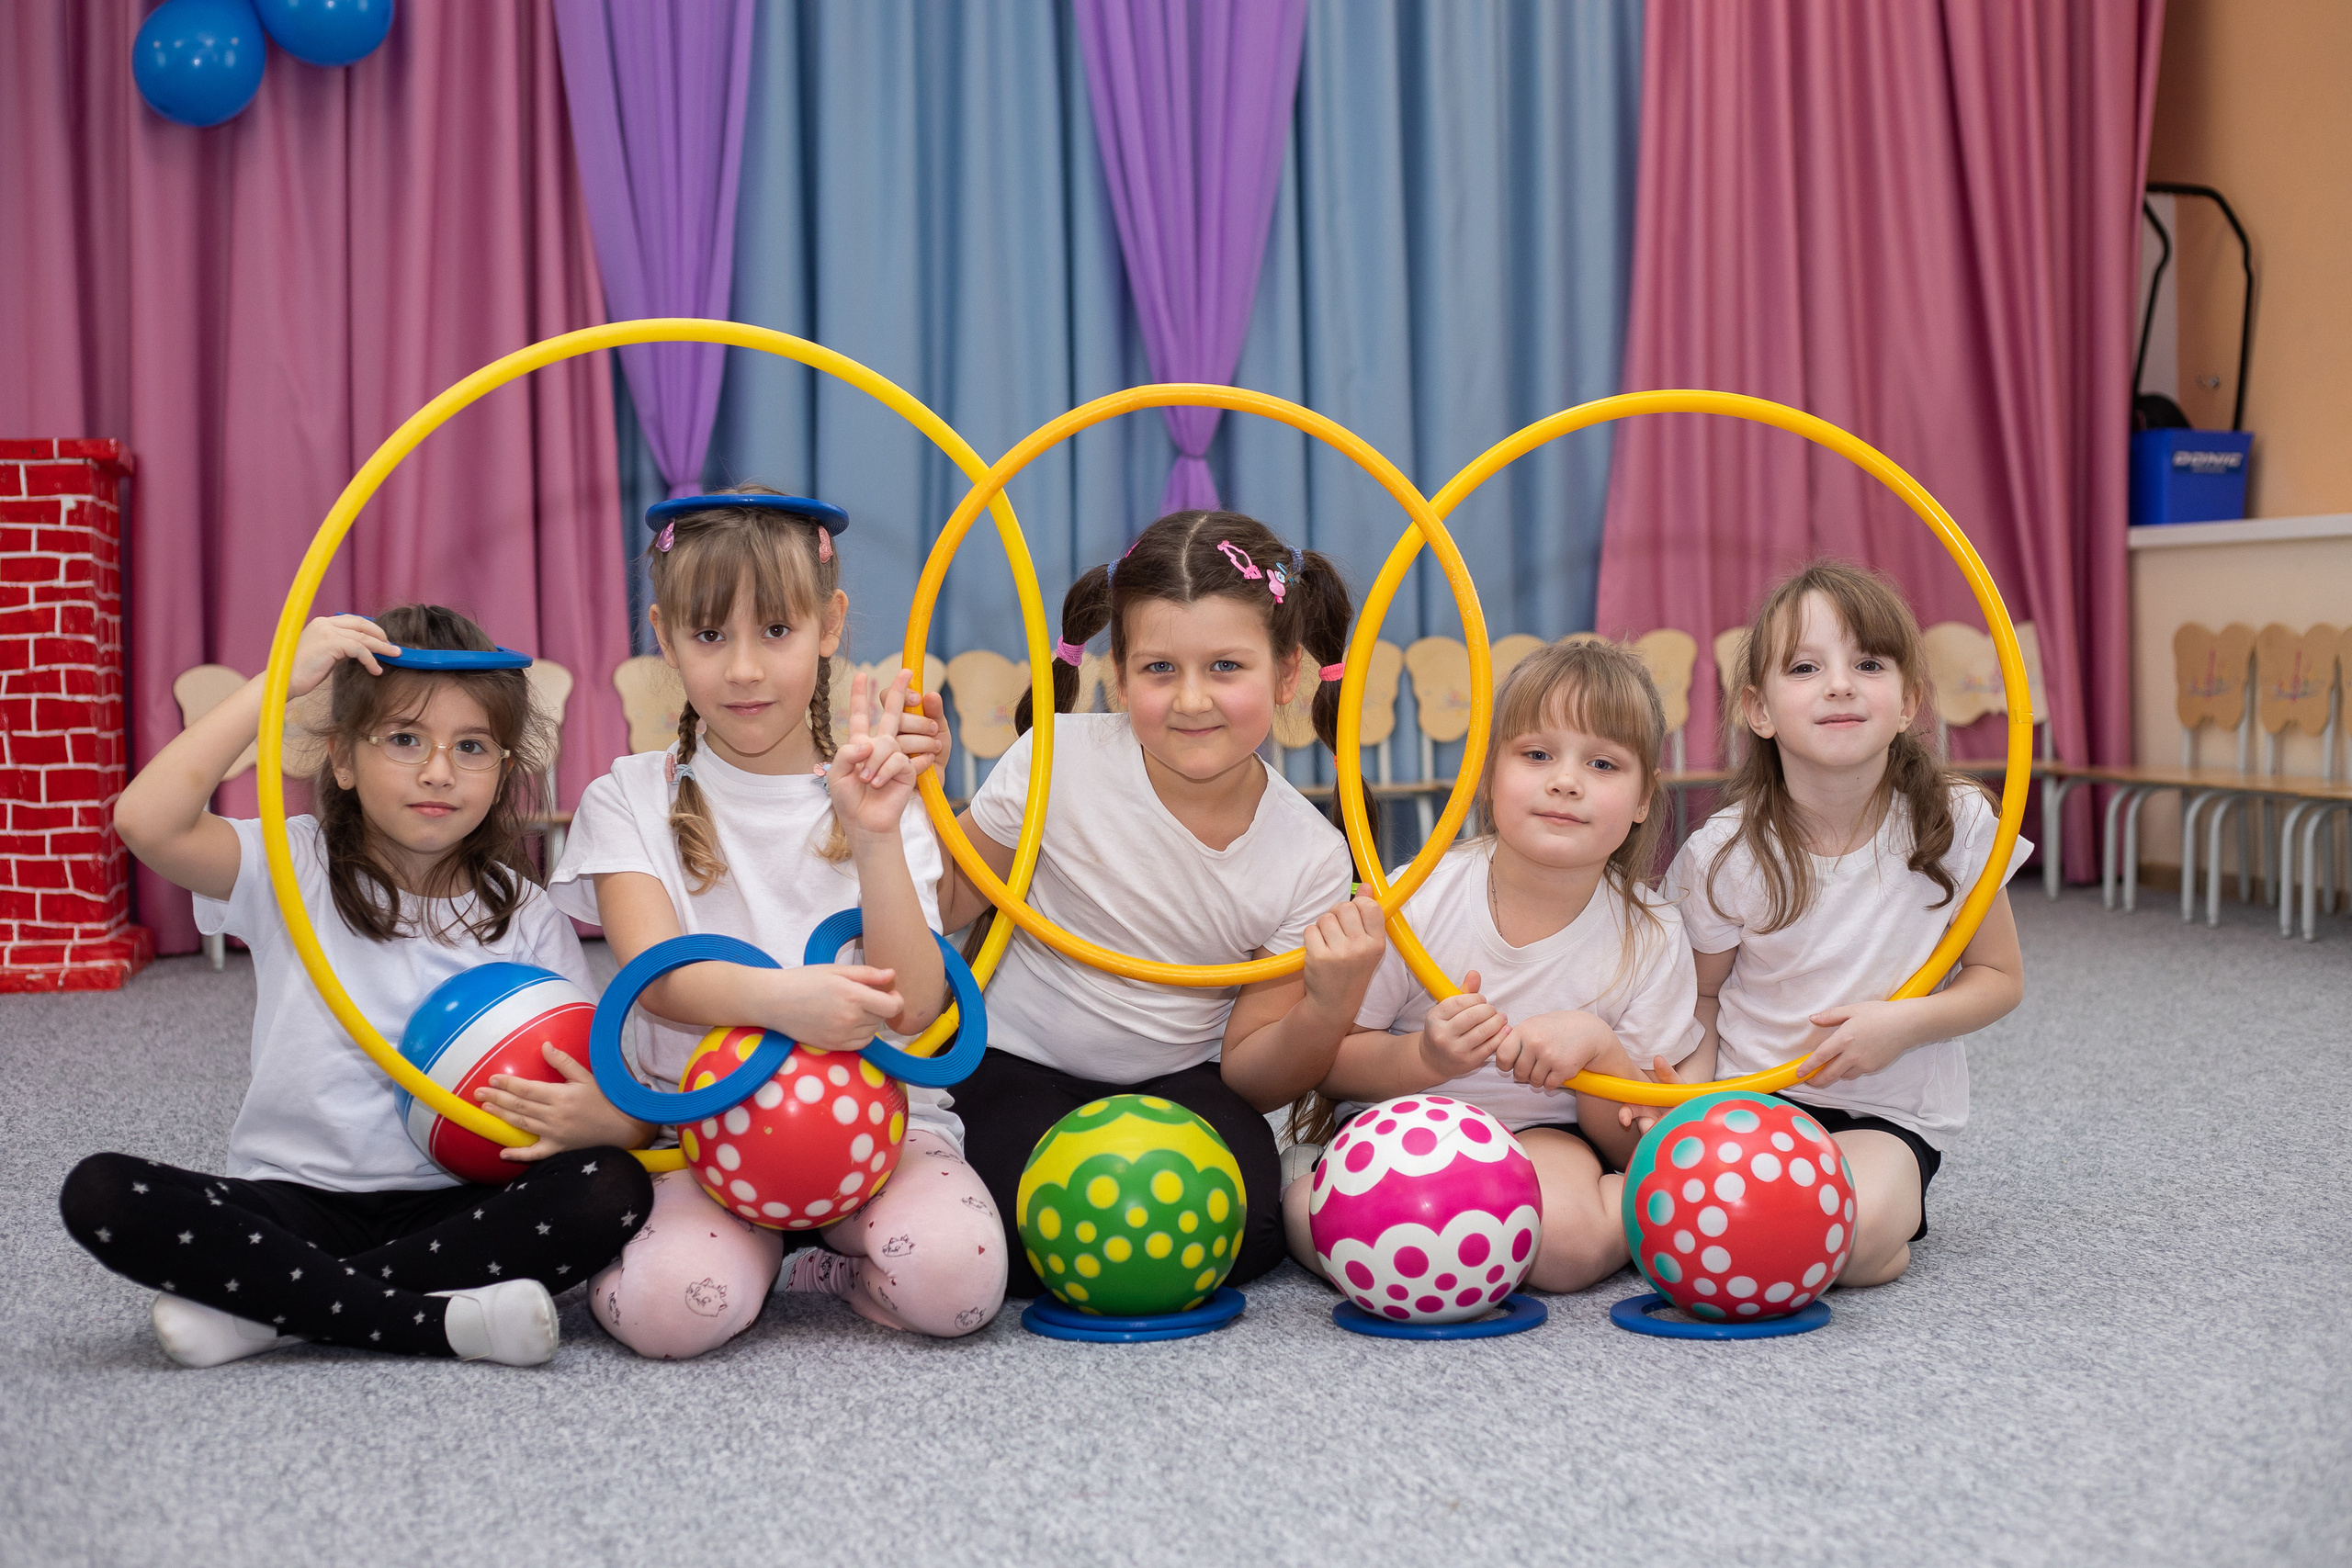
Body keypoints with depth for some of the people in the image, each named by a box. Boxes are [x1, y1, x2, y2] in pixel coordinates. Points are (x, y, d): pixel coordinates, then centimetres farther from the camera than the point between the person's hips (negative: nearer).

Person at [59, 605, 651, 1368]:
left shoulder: (524, 916, 4)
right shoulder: (296, 871, 0)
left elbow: (591, 1088, -2)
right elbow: (147, 821, -19)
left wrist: (609, 1121, -27)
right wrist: (277, 683, -16)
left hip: (453, 1207, 1)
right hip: (296, 1201, -1)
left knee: (611, 1189, -28)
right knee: (100, 1194, -25)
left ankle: (266, 1308, -22)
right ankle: (436, 1322, -27)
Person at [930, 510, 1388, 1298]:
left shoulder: (1310, 858, -12)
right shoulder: (1059, 763, -17)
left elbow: (1248, 1075, -6)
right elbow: (951, 903, -3)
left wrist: (1329, 1002, -26)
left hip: (1178, 1080, 2)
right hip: (1020, 1064, -1)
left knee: (1242, 1231, -26)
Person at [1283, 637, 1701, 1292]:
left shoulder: (1652, 937, -10)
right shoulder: (1416, 900, -15)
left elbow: (1642, 1143, -5)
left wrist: (1600, 1048, -26)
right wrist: (1426, 1059, -27)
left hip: (1541, 1136, 1)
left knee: (1568, 1236, -34)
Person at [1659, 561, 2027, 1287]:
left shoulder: (1955, 823, -8)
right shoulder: (1724, 854, -9)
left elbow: (1999, 977, 1)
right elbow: (1701, 992, 5)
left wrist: (1904, 1023, -17)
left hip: (1889, 1111, -1)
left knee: (1859, 1233, -32)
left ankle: (1897, 1199, 5)